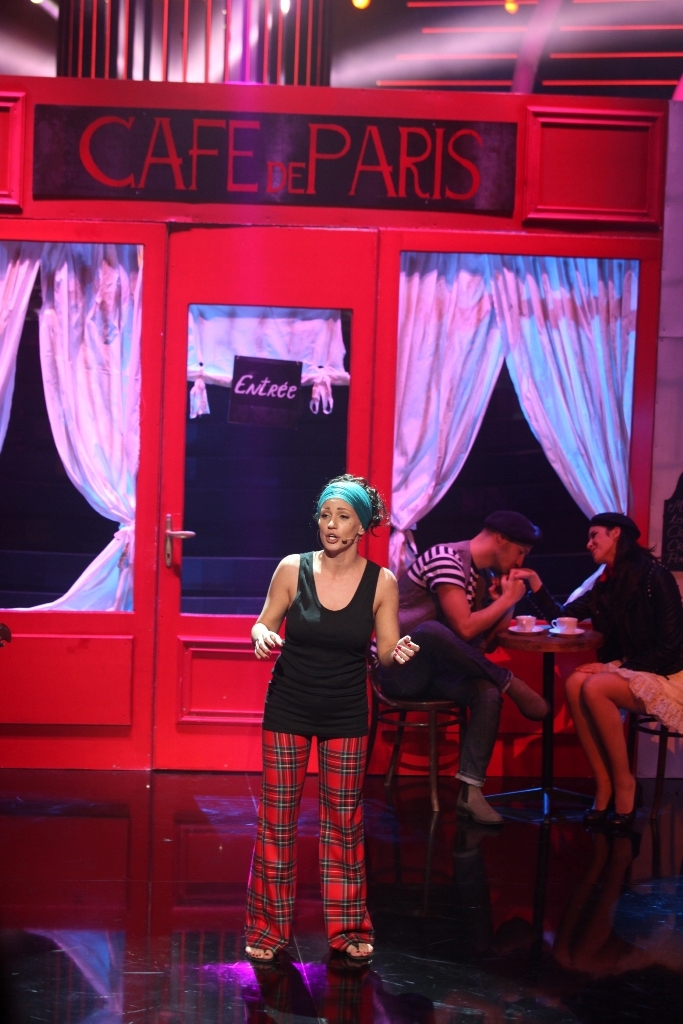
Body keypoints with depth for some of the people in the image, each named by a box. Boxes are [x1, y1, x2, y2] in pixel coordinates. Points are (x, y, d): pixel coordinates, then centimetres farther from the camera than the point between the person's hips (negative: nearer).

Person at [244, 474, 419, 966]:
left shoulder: (381, 582, -8)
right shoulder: (293, 569, -9)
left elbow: (385, 649, 0)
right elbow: (265, 624, 2)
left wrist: (398, 652, -23)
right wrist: (262, 635, -20)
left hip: (346, 715, 0)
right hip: (288, 708, 0)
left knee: (344, 821, 8)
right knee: (277, 818, 4)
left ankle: (348, 928, 23)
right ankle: (270, 929, 18)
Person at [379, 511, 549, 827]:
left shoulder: (484, 574, 10)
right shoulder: (446, 558, -16)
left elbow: (485, 644, 11)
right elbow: (465, 629, -25)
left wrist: (507, 602, -3)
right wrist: (507, 599, -12)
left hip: (431, 669, 8)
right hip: (398, 668, -8)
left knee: (488, 693, -22)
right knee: (429, 629, -39)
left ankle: (470, 790, -24)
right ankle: (511, 683, -21)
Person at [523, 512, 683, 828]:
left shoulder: (655, 578, -15)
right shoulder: (606, 583, 8)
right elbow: (561, 615, 12)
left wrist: (615, 669, -19)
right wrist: (534, 580, 0)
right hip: (627, 671, 7)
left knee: (594, 688, -30)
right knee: (575, 683, -22)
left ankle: (624, 783, -16)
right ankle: (603, 784, -19)